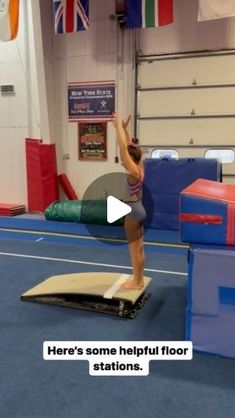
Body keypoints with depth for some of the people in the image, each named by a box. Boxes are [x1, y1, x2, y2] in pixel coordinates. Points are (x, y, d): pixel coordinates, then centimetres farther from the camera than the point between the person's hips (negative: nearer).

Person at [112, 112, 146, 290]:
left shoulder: (134, 172, -19)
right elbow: (131, 146, 12)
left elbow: (123, 147, -24)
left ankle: (137, 282, 14)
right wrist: (125, 127, 11)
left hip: (133, 212, -9)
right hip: (139, 210, 9)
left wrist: (119, 127, -19)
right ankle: (139, 279, 27)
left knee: (135, 250, 2)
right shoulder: (140, 168, 4)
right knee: (139, 249, 16)